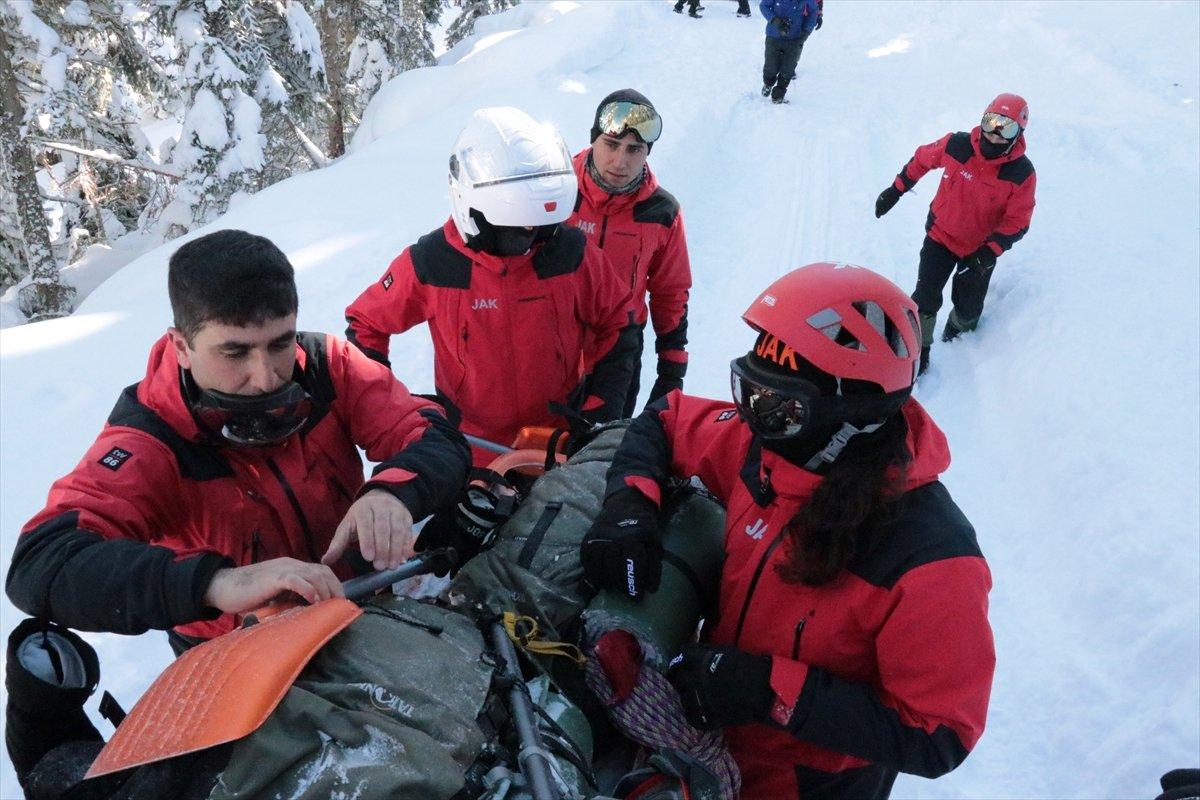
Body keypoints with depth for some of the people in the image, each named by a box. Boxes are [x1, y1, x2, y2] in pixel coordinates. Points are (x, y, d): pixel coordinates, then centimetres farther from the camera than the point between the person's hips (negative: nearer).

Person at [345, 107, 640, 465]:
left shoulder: (571, 252, -15)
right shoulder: (430, 263, -17)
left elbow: (616, 324, -2)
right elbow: (367, 323, -2)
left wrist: (602, 409, -8)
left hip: (564, 439, 1)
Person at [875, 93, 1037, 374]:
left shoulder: (1022, 174, -20)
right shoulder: (956, 145, -18)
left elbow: (1017, 222, -16)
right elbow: (921, 159, 2)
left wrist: (989, 252, -31)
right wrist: (895, 190, 8)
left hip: (980, 249, 0)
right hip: (940, 235, 0)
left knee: (968, 308, 14)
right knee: (925, 298, -8)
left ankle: (958, 330, 49)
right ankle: (917, 351, 10)